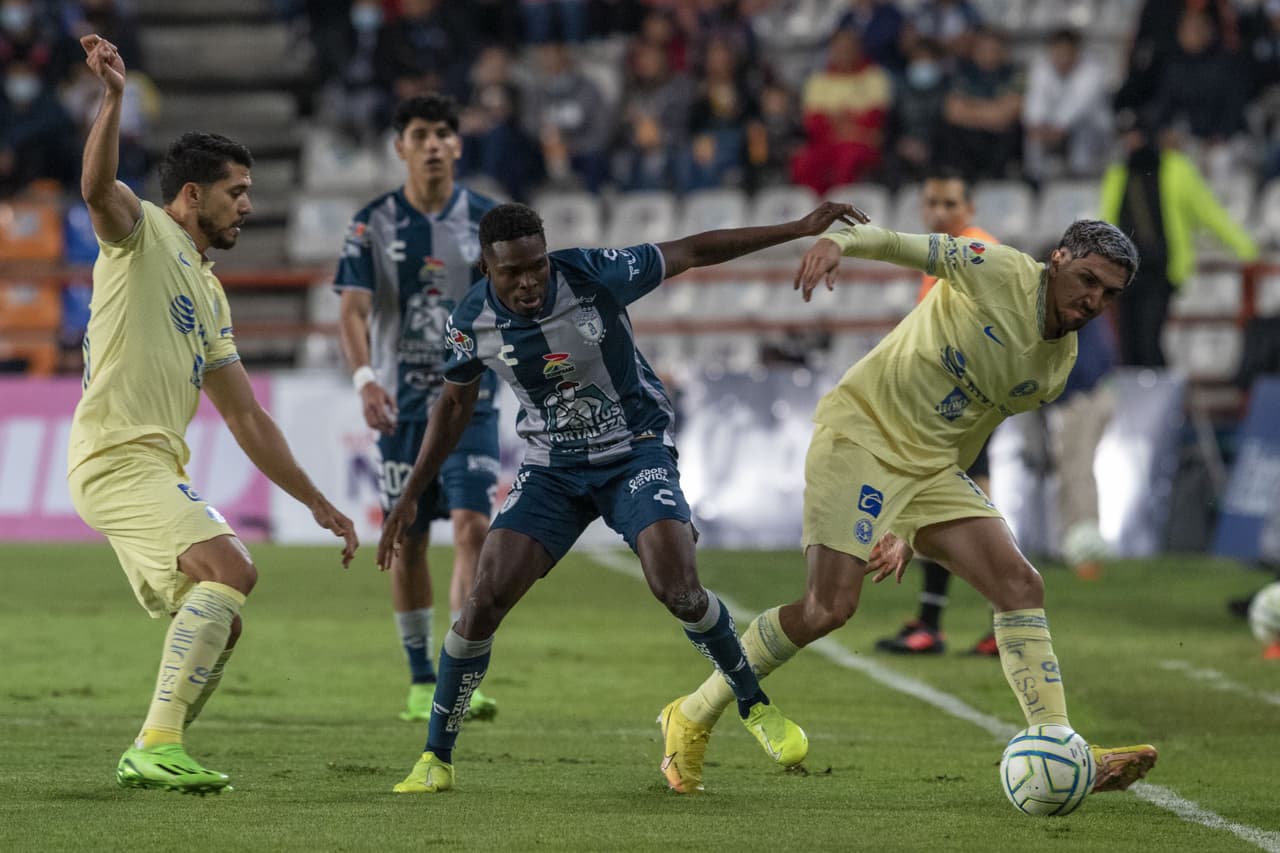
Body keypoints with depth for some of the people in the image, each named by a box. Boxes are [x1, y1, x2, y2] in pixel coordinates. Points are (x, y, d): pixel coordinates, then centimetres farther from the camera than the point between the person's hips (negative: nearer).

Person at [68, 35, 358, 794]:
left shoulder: (209, 293, 23)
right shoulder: (142, 233, 1)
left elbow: (248, 418, 25)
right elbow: (98, 188, -25)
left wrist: (318, 503, 24)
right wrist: (115, 98, -41)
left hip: (161, 470, 9)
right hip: (117, 456, -9)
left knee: (218, 622, 10)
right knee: (230, 569, -24)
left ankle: (149, 757, 16)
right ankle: (158, 743, -27)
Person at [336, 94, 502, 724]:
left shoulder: (487, 220, 2)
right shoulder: (373, 223, 0)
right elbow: (353, 309, -9)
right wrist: (364, 377, -24)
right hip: (400, 403, 1)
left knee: (472, 528, -15)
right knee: (408, 540, 6)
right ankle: (420, 679, 20)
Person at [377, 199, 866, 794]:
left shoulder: (594, 276, -21)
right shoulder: (473, 321, -11)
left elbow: (693, 252, -10)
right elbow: (455, 403, 8)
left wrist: (801, 229, -9)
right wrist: (410, 496, 8)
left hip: (636, 453, -2)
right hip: (552, 470, 2)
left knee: (677, 589, -22)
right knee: (486, 599, -13)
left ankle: (754, 705, 5)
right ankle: (436, 759, -1)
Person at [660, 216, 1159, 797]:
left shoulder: (1055, 368, 9)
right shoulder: (997, 271, -9)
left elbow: (959, 440, 12)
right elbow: (903, 246, -15)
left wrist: (910, 530, 3)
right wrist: (838, 241, -38)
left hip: (933, 466, 7)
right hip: (861, 432, -7)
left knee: (1021, 586, -9)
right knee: (830, 608, -15)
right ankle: (692, 718, 3)